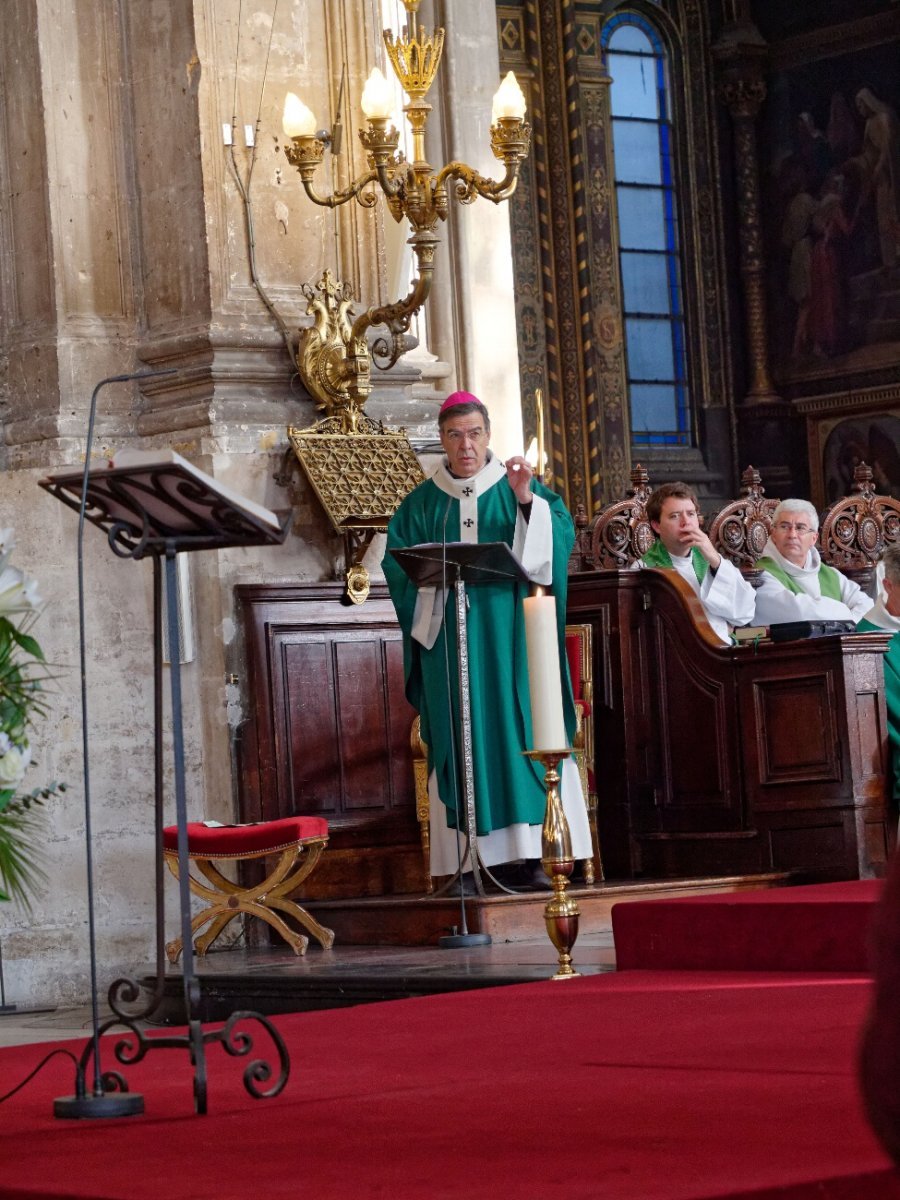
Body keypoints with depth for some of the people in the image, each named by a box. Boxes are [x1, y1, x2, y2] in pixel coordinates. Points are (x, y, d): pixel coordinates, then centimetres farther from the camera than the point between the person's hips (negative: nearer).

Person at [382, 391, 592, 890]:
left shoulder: (520, 489, 8)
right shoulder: (421, 504, 12)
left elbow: (559, 539, -5)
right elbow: (397, 564, 6)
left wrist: (527, 500, -20)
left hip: (511, 638, -1)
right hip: (450, 638, 1)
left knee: (519, 731, -7)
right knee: (461, 738, -4)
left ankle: (527, 852, -8)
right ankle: (477, 857, -4)